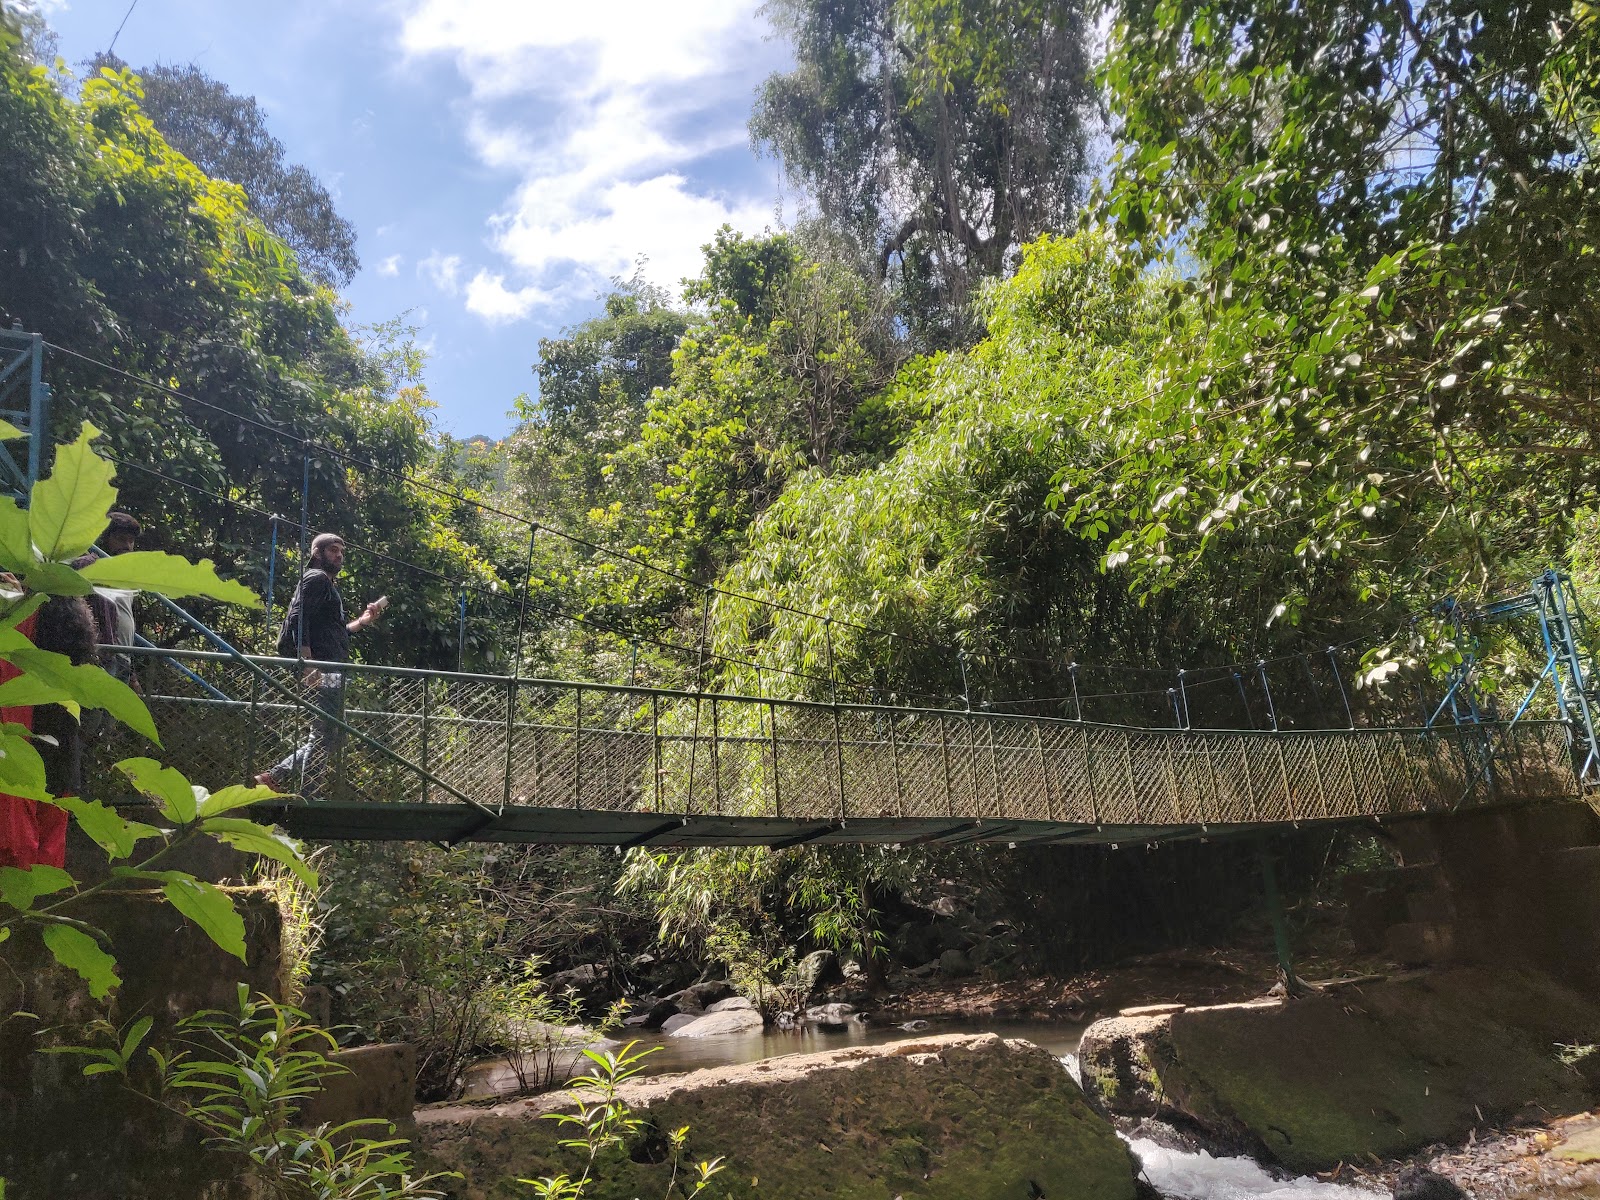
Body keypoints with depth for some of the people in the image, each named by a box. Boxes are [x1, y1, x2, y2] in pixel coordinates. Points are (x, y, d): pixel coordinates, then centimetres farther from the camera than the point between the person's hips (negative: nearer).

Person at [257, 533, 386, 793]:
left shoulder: (328, 586, 29)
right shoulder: (317, 579, -2)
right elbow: (298, 619, -16)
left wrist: (361, 622, 18)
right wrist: (308, 664, -25)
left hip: (332, 672, 10)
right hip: (323, 671, -10)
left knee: (332, 737, 12)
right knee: (324, 736, -10)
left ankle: (273, 777, 13)